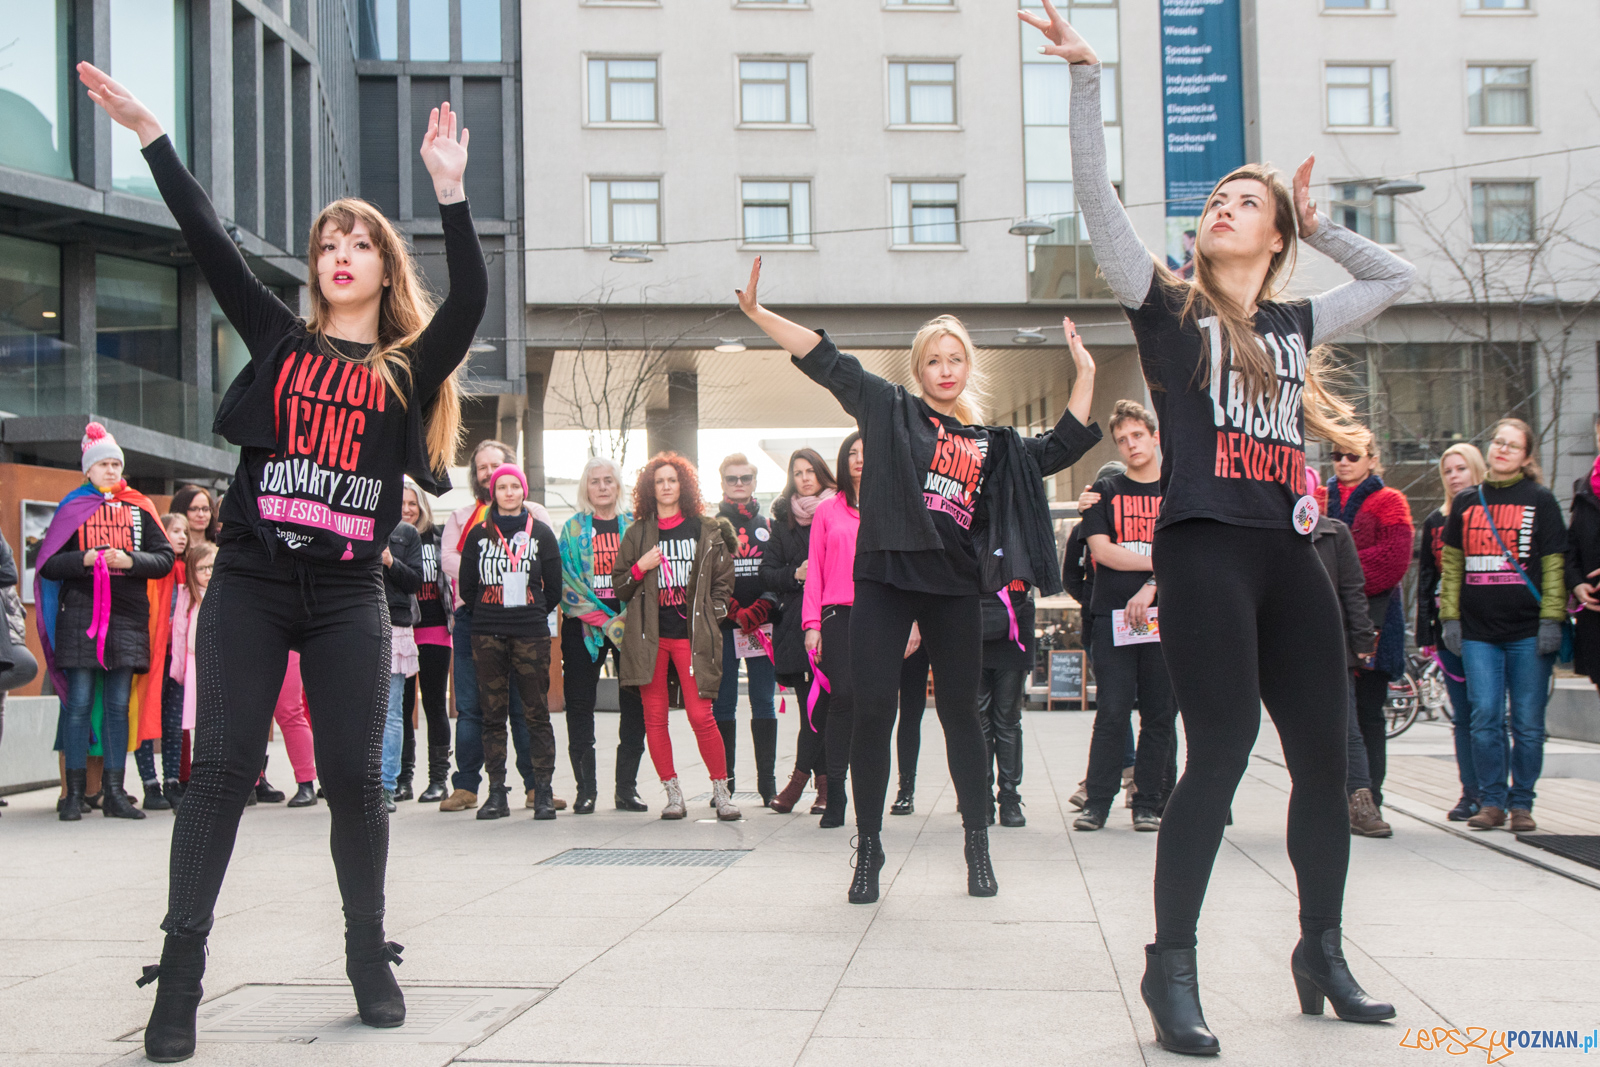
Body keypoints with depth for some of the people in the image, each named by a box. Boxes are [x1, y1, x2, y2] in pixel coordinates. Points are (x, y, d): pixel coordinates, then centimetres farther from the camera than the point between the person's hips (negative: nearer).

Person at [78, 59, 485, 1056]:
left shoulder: (410, 365, 7)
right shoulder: (280, 338, 11)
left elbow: (471, 297, -9)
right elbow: (212, 244, 4)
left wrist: (451, 190, -19)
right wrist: (151, 134, -1)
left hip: (350, 597, 0)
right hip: (251, 586, 1)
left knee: (355, 776, 2)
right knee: (222, 769, -3)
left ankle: (370, 957, 17)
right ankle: (181, 973, 0)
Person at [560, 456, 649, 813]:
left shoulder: (635, 526, 10)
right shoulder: (573, 529, 8)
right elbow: (567, 581, -1)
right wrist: (605, 621, -11)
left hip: (630, 625, 1)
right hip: (583, 624, 0)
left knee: (634, 704, -2)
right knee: (580, 705, -2)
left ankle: (626, 787, 7)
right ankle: (585, 788, 5)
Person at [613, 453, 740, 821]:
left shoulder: (707, 529, 7)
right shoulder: (637, 534, 10)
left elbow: (723, 580, 13)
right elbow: (619, 587, 13)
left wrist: (713, 613, 2)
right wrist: (640, 568, -4)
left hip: (692, 634, -2)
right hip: (648, 636, 2)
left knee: (701, 715, -8)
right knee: (654, 717, 1)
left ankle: (721, 791, 5)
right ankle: (673, 794, 11)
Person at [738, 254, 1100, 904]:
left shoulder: (993, 443, 15)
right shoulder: (890, 409, 7)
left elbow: (1060, 449, 20)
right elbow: (825, 360, 1)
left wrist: (1085, 374, 15)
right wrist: (757, 313, -7)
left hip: (953, 587, 3)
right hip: (884, 579, -2)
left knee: (960, 713, 8)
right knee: (872, 711, -4)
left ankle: (977, 845, 19)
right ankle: (868, 850, 6)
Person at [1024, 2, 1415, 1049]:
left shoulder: (1293, 323, 18)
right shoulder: (1168, 308, 6)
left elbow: (1396, 276, 32)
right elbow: (1099, 200, -4)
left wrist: (1318, 222, 23)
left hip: (1290, 556, 5)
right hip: (1204, 550, -5)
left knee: (1324, 751, 7)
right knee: (1220, 752, -12)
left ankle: (1322, 950, 22)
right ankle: (1172, 965, -4)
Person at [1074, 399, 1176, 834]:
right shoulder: (1106, 491, 10)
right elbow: (1101, 550, -2)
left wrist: (1152, 587, -12)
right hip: (1113, 615, -1)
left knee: (1159, 714, 2)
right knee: (1112, 712, -6)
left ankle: (1147, 804, 9)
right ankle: (1097, 802, 0)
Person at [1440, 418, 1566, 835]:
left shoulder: (1540, 500, 5)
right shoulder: (1466, 502, 12)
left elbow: (1553, 564, 2)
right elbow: (1451, 564, 14)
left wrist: (1551, 620, -6)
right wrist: (1449, 617, 6)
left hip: (1528, 631, -2)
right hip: (1478, 631, 2)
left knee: (1527, 722, 1)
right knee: (1485, 718, -2)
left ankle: (1521, 803, 10)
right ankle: (1491, 801, 7)